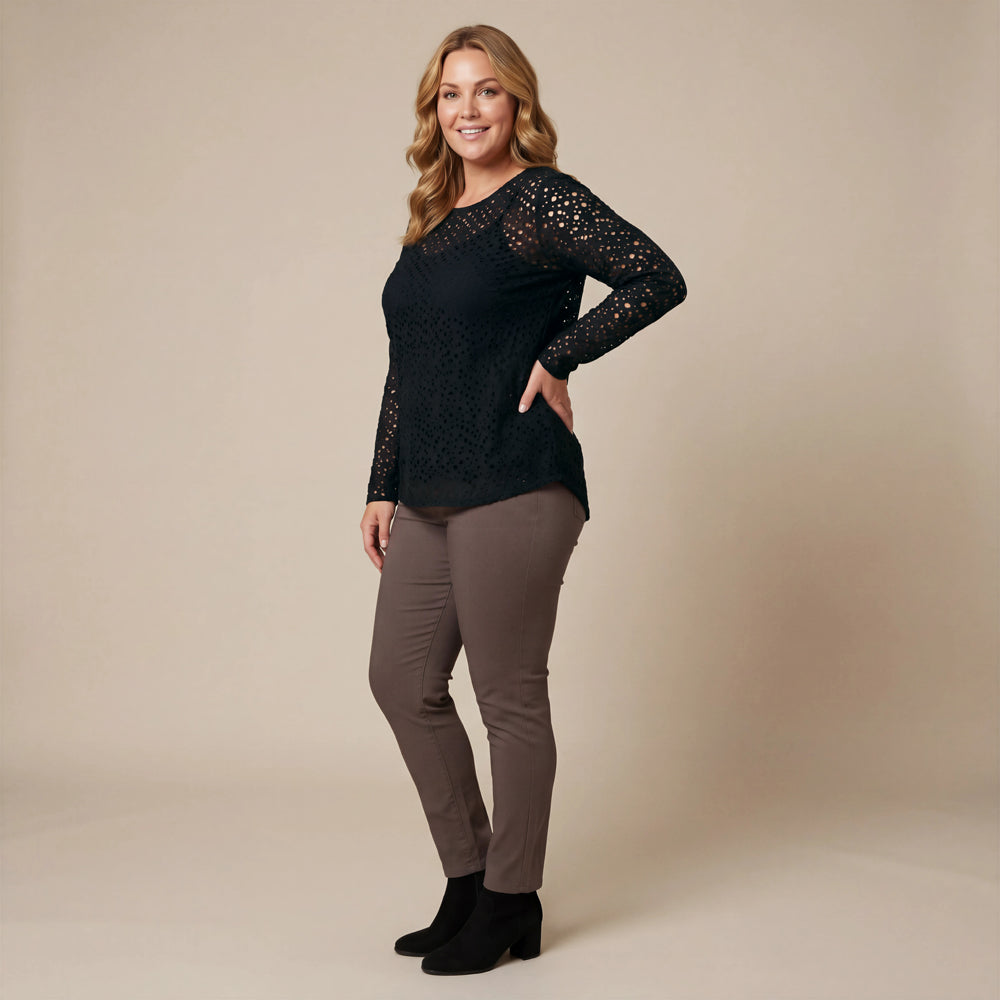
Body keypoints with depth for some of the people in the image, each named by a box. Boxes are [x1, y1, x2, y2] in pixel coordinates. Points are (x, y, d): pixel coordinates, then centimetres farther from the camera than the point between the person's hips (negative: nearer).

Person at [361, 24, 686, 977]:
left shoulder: (543, 200, -5)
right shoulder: (432, 223, 17)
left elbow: (657, 279, -17)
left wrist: (556, 359, -12)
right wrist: (383, 488, 16)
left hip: (515, 488, -8)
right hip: (429, 497, 8)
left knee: (509, 697, 1)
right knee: (401, 680, 10)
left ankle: (512, 905, 17)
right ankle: (469, 878, 25)